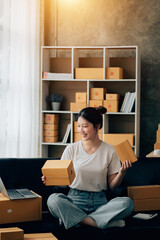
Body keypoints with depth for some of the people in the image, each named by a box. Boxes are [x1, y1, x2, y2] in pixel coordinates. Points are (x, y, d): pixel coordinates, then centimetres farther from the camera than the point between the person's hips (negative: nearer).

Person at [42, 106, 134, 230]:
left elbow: (112, 185, 6)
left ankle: (72, 218, -26)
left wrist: (122, 172, -12)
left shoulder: (109, 150, 5)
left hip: (100, 202, 1)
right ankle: (99, 222, -29)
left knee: (127, 203, -29)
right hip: (75, 200, 0)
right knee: (53, 199, -32)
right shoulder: (71, 149, 6)